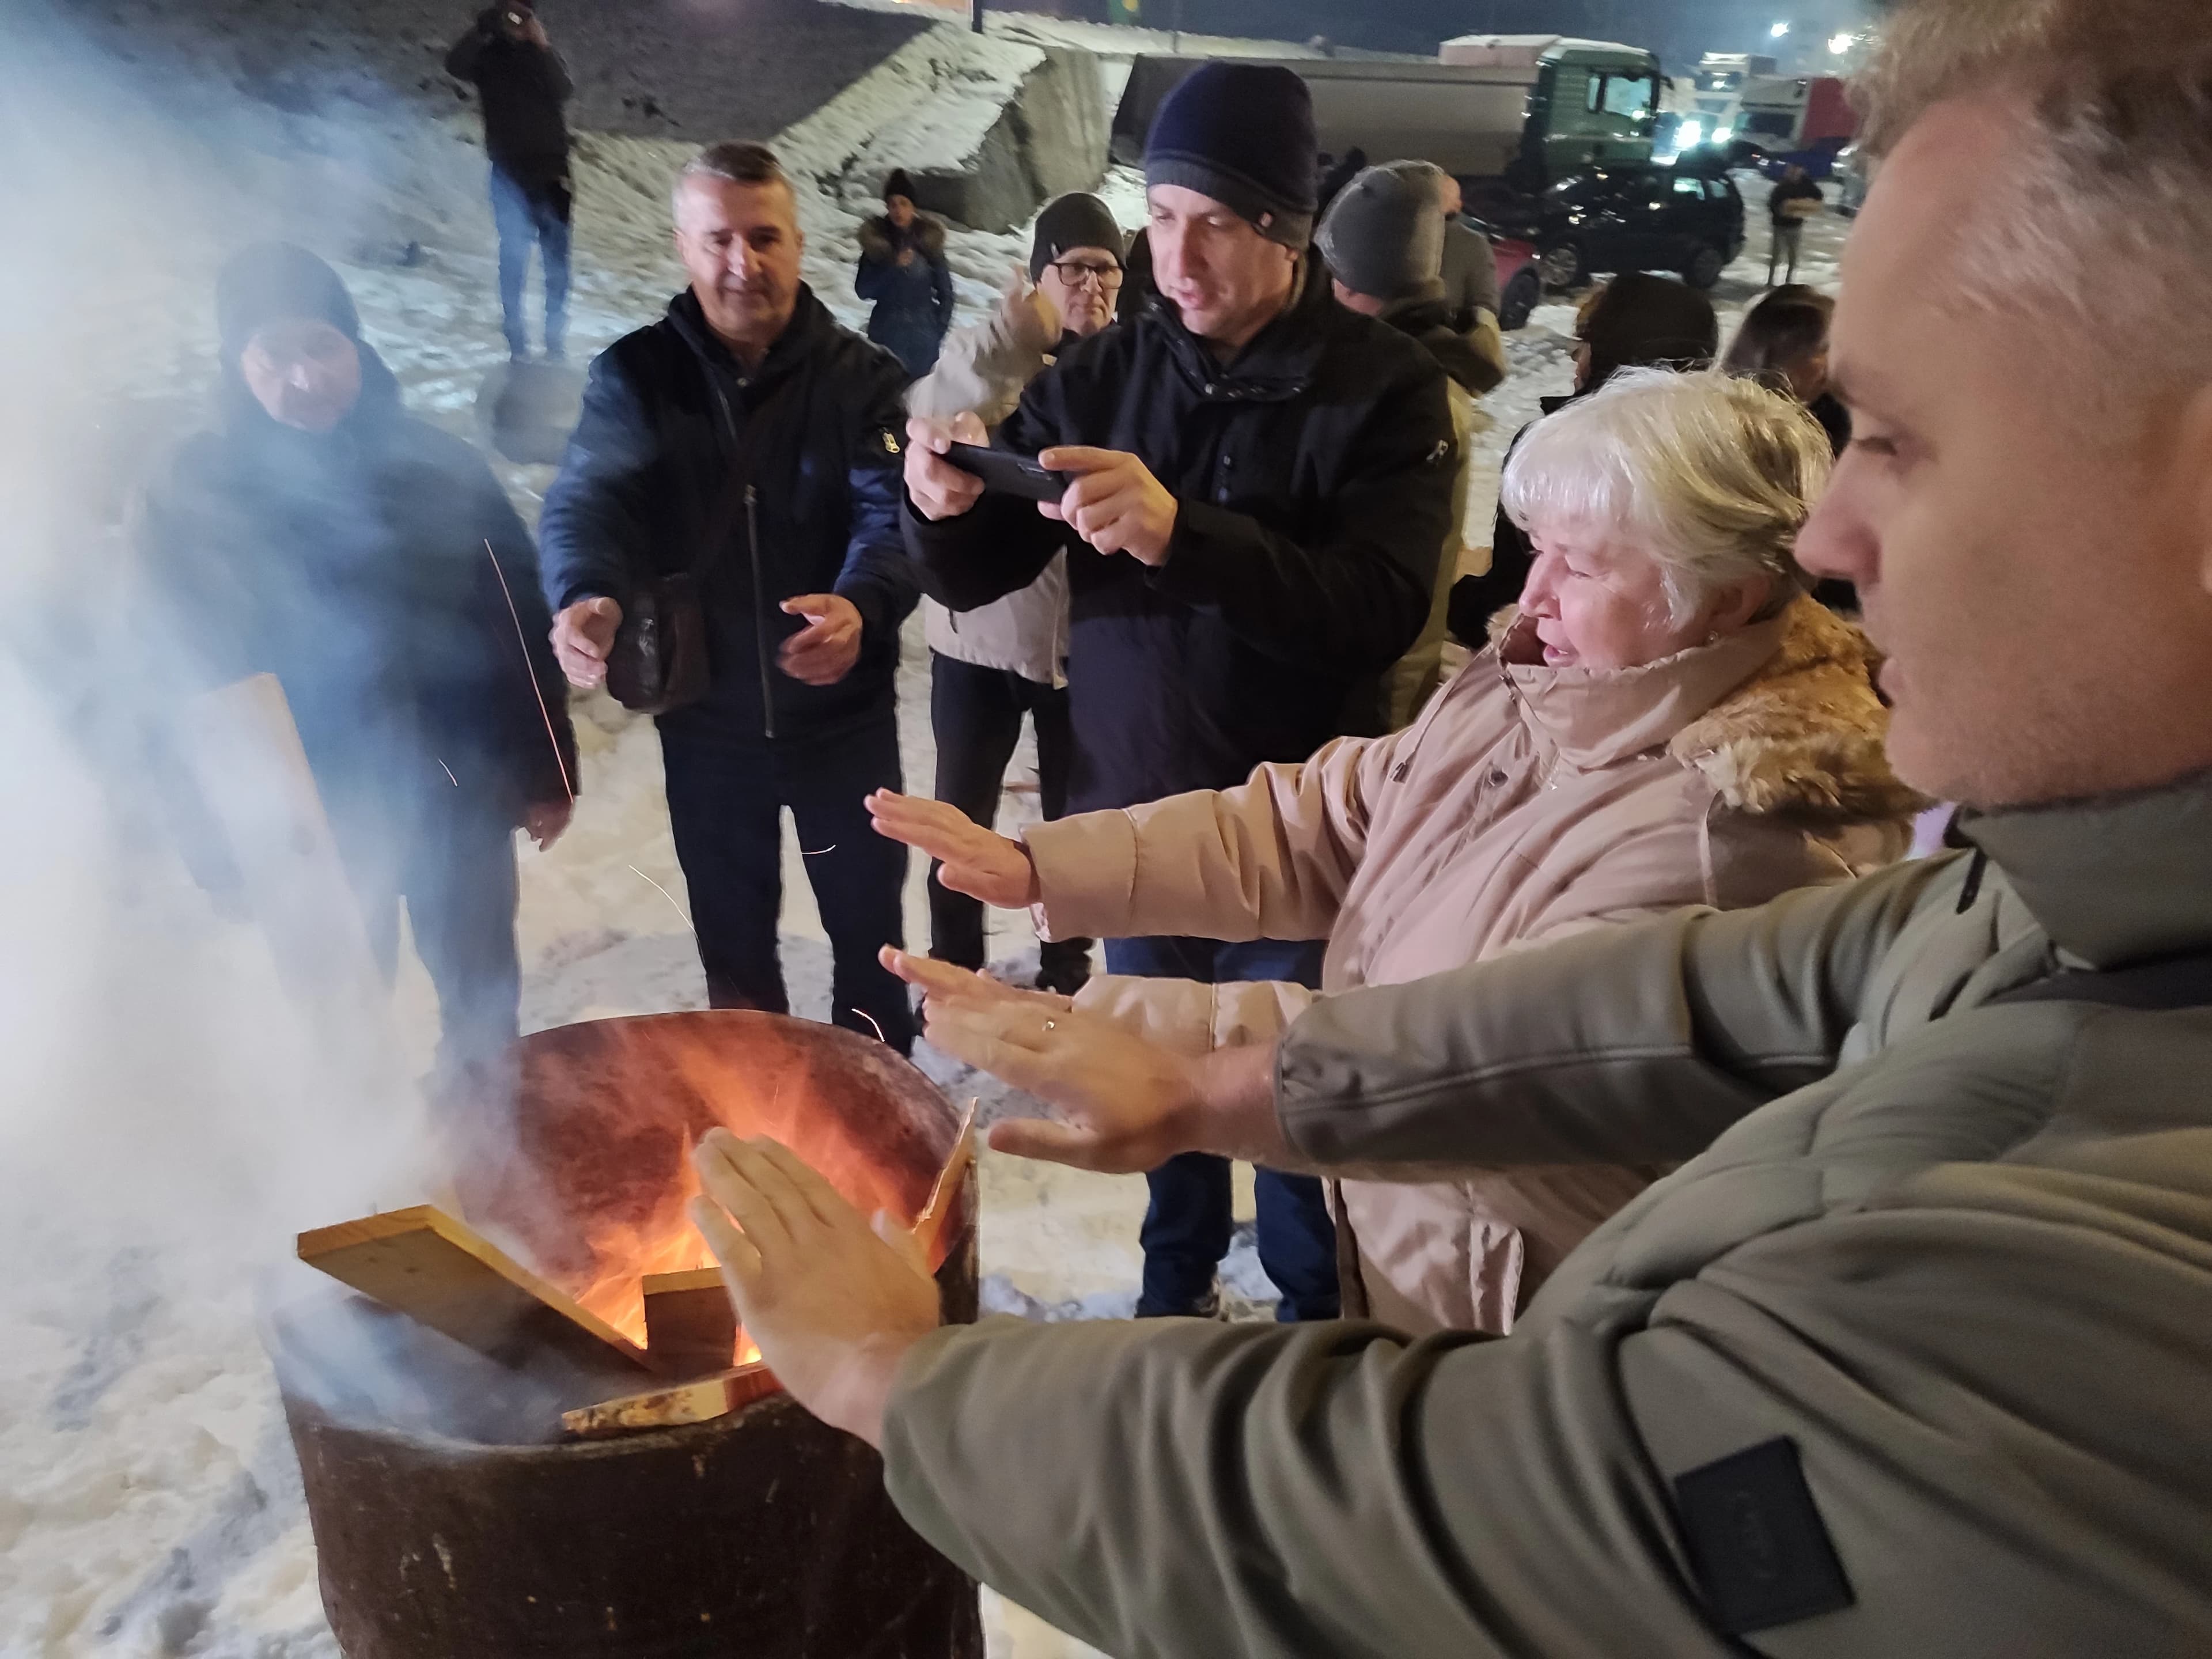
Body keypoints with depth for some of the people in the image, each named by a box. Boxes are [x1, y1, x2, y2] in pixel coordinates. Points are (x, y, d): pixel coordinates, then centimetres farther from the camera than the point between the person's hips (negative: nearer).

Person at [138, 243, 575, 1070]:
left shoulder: (436, 467, -9)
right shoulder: (190, 500, -11)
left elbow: (521, 628, -3)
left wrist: (546, 773, 0)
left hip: (461, 795, 1)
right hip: (310, 822, -1)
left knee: (483, 1003, 21)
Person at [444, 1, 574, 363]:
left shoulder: (545, 56, 12)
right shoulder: (488, 55, 9)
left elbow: (564, 91, -6)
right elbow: (455, 66, -10)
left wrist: (542, 46, -16)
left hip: (550, 169, 1)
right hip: (509, 172, -1)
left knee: (556, 257, -3)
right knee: (514, 254, -8)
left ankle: (556, 338, 2)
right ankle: (517, 341, -6)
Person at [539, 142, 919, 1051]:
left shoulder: (861, 377, -7)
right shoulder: (634, 376, -4)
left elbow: (893, 514, -21)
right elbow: (586, 497, -17)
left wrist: (862, 606, -43)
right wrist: (586, 595, -40)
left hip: (842, 713, -1)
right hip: (705, 719, 1)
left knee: (866, 925, 15)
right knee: (732, 942, 18)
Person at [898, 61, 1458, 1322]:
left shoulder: (1383, 387, -10)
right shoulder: (1105, 375, 1)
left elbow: (1384, 611, -23)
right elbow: (978, 577, 2)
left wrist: (1180, 533, -36)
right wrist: (949, 507, -22)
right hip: (1132, 814, 4)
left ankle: (1318, 1319, 33)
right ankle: (1177, 1286, 43)